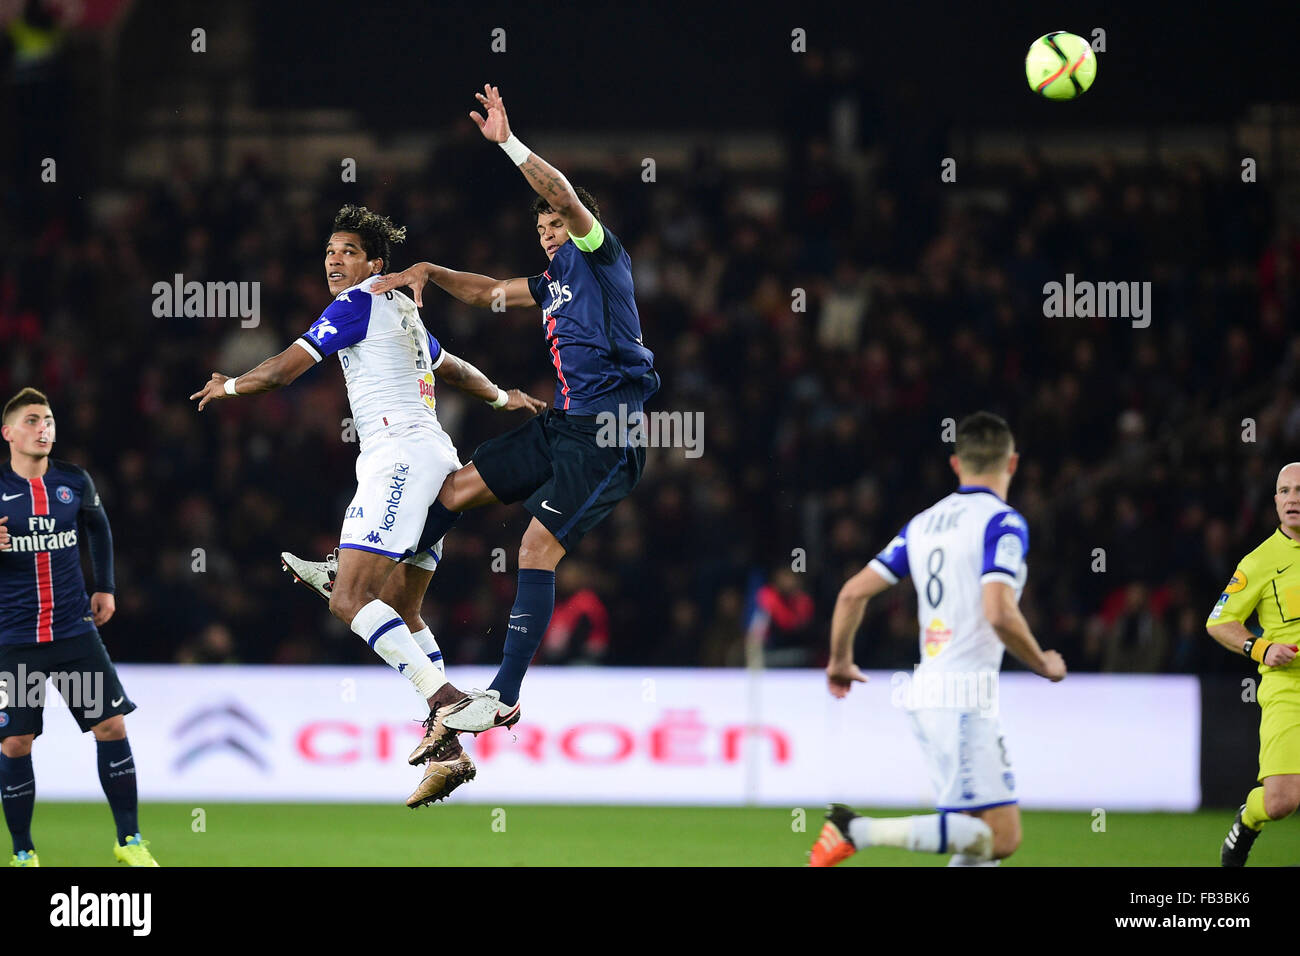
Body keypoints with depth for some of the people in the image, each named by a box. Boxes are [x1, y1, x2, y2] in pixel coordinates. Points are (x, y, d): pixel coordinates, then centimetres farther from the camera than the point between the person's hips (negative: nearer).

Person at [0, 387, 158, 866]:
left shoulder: (75, 483, 2)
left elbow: (98, 529, 22)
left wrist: (104, 587, 19)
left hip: (74, 630, 2)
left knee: (112, 724, -4)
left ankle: (130, 840, 7)